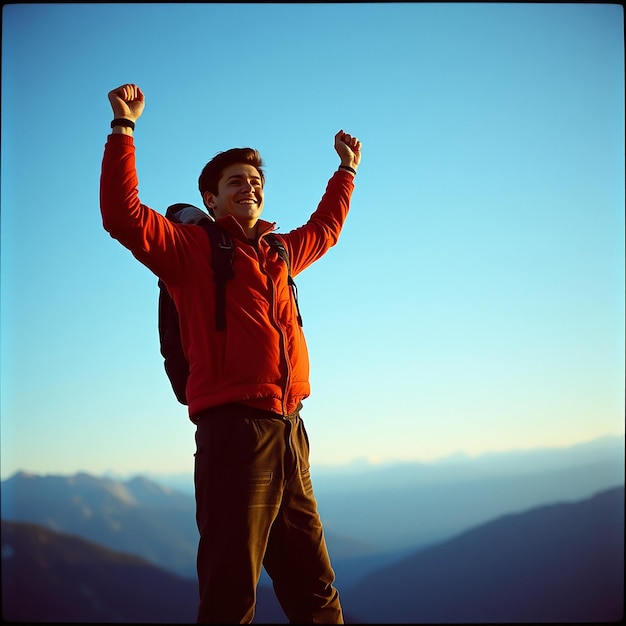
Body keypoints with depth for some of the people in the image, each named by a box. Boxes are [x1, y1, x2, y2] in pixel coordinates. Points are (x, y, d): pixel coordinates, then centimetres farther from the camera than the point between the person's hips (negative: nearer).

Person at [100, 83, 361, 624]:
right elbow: (124, 215, -10)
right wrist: (124, 129, -11)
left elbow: (325, 228, 44)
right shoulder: (193, 247, 5)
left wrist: (346, 170, 50)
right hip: (234, 431, -6)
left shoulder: (278, 253, 23)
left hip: (289, 436, 7)